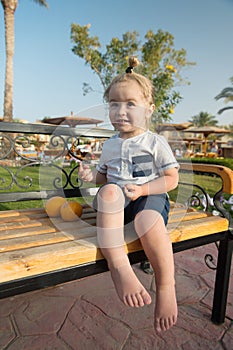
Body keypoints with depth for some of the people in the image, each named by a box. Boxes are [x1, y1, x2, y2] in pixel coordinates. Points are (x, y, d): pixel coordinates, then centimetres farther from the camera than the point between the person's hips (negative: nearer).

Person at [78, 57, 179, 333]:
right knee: (109, 191, -33)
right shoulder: (110, 145, 15)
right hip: (116, 202, 3)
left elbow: (171, 179, -1)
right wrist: (92, 175, 0)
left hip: (150, 197, -3)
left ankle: (166, 287, -18)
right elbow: (105, 176, 23)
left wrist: (142, 189, -14)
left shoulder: (155, 142, 2)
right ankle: (119, 268, -36)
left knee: (147, 220, -37)